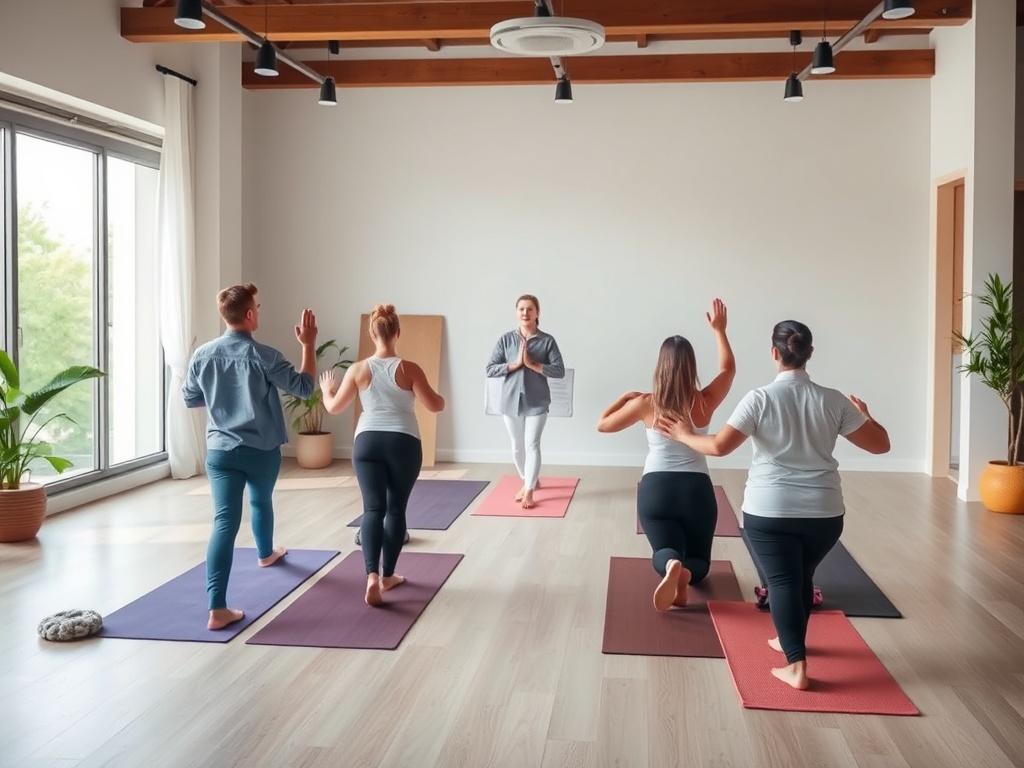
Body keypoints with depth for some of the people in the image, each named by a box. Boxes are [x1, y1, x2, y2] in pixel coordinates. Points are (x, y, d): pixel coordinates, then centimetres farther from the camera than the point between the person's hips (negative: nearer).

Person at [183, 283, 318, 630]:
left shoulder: (203, 354, -2)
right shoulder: (264, 356, -13)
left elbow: (190, 399, 10)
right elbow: (305, 387, -6)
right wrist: (309, 344, 1)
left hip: (220, 450, 2)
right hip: (262, 451, -1)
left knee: (224, 521, -7)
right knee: (261, 502, 28)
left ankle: (217, 608, -16)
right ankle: (266, 553, 57)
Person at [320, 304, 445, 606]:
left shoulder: (358, 369, -2)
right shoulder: (409, 369, -7)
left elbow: (334, 407, 8)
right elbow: (435, 406, -5)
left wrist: (326, 391, 30)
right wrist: (441, 396, 18)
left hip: (367, 442, 1)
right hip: (403, 444, -1)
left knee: (373, 509, 0)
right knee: (396, 509, 12)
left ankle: (372, 575, -19)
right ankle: (387, 575, 19)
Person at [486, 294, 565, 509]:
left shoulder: (547, 341, -4)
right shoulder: (506, 339, -1)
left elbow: (559, 371, -8)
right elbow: (490, 370, -4)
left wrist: (532, 364, -18)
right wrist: (515, 364, -16)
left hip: (537, 402, -3)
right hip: (511, 401, 3)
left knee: (532, 445, -6)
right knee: (517, 446, 14)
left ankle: (529, 491, 1)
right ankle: (530, 481, 35)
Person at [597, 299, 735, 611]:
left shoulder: (646, 404, -6)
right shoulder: (704, 402, -4)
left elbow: (602, 424, 8)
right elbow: (728, 368, 16)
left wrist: (625, 396, 19)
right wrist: (719, 330, 24)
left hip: (655, 489, -1)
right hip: (697, 490, 1)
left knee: (665, 551, 7)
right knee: (699, 560, 14)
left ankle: (671, 567, -34)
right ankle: (685, 574, -26)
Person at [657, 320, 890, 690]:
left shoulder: (760, 398, -9)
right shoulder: (833, 400, -2)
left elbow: (720, 446, -16)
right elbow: (880, 444, 3)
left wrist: (685, 436, 2)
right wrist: (864, 413, 22)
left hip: (769, 511, -3)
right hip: (824, 512, 4)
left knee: (782, 581, 2)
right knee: (802, 576, 23)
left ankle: (797, 666, -9)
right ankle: (792, 641, 42)